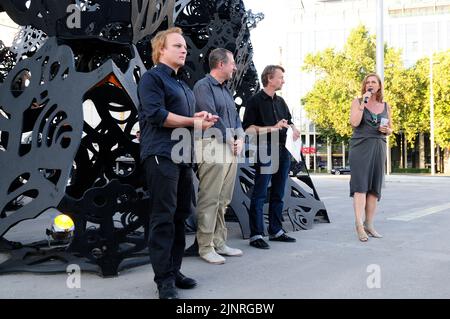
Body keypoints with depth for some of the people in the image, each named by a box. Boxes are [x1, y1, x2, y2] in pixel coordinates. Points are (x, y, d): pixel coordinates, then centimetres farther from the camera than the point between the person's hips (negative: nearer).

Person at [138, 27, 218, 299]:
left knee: (180, 214, 10)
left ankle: (174, 270, 19)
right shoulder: (153, 77, -3)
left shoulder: (182, 84, 23)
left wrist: (202, 120, 4)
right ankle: (164, 279, -4)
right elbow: (156, 114, -17)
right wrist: (193, 121, -11)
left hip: (183, 155, 9)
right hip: (161, 154, -9)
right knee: (164, 216, -8)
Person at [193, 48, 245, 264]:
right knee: (209, 200, -7)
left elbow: (235, 117, 21)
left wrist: (240, 139, 4)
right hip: (213, 145, -9)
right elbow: (211, 116, -14)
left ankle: (219, 243, 19)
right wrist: (229, 139, -9)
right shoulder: (203, 86, -5)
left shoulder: (225, 90, 22)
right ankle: (206, 247, -2)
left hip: (231, 148, 9)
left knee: (224, 200, 11)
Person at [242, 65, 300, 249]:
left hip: (283, 152, 8)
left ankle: (276, 231, 20)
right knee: (260, 195, -5)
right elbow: (248, 128, -11)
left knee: (278, 194, 12)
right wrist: (273, 128, -16)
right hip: (265, 153, -7)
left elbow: (289, 122, 29)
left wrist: (293, 130, 6)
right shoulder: (256, 101, -4)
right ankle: (256, 235, -2)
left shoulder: (280, 101, 18)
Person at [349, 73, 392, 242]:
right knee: (360, 184, -13)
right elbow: (354, 122, -12)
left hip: (378, 148, 4)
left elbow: (390, 129, 21)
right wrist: (364, 103, -13)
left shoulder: (385, 106, 14)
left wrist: (387, 130, -3)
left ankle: (369, 224, 8)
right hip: (360, 146, -4)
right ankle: (359, 224, -18)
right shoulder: (357, 102, 3)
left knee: (374, 187, 2)